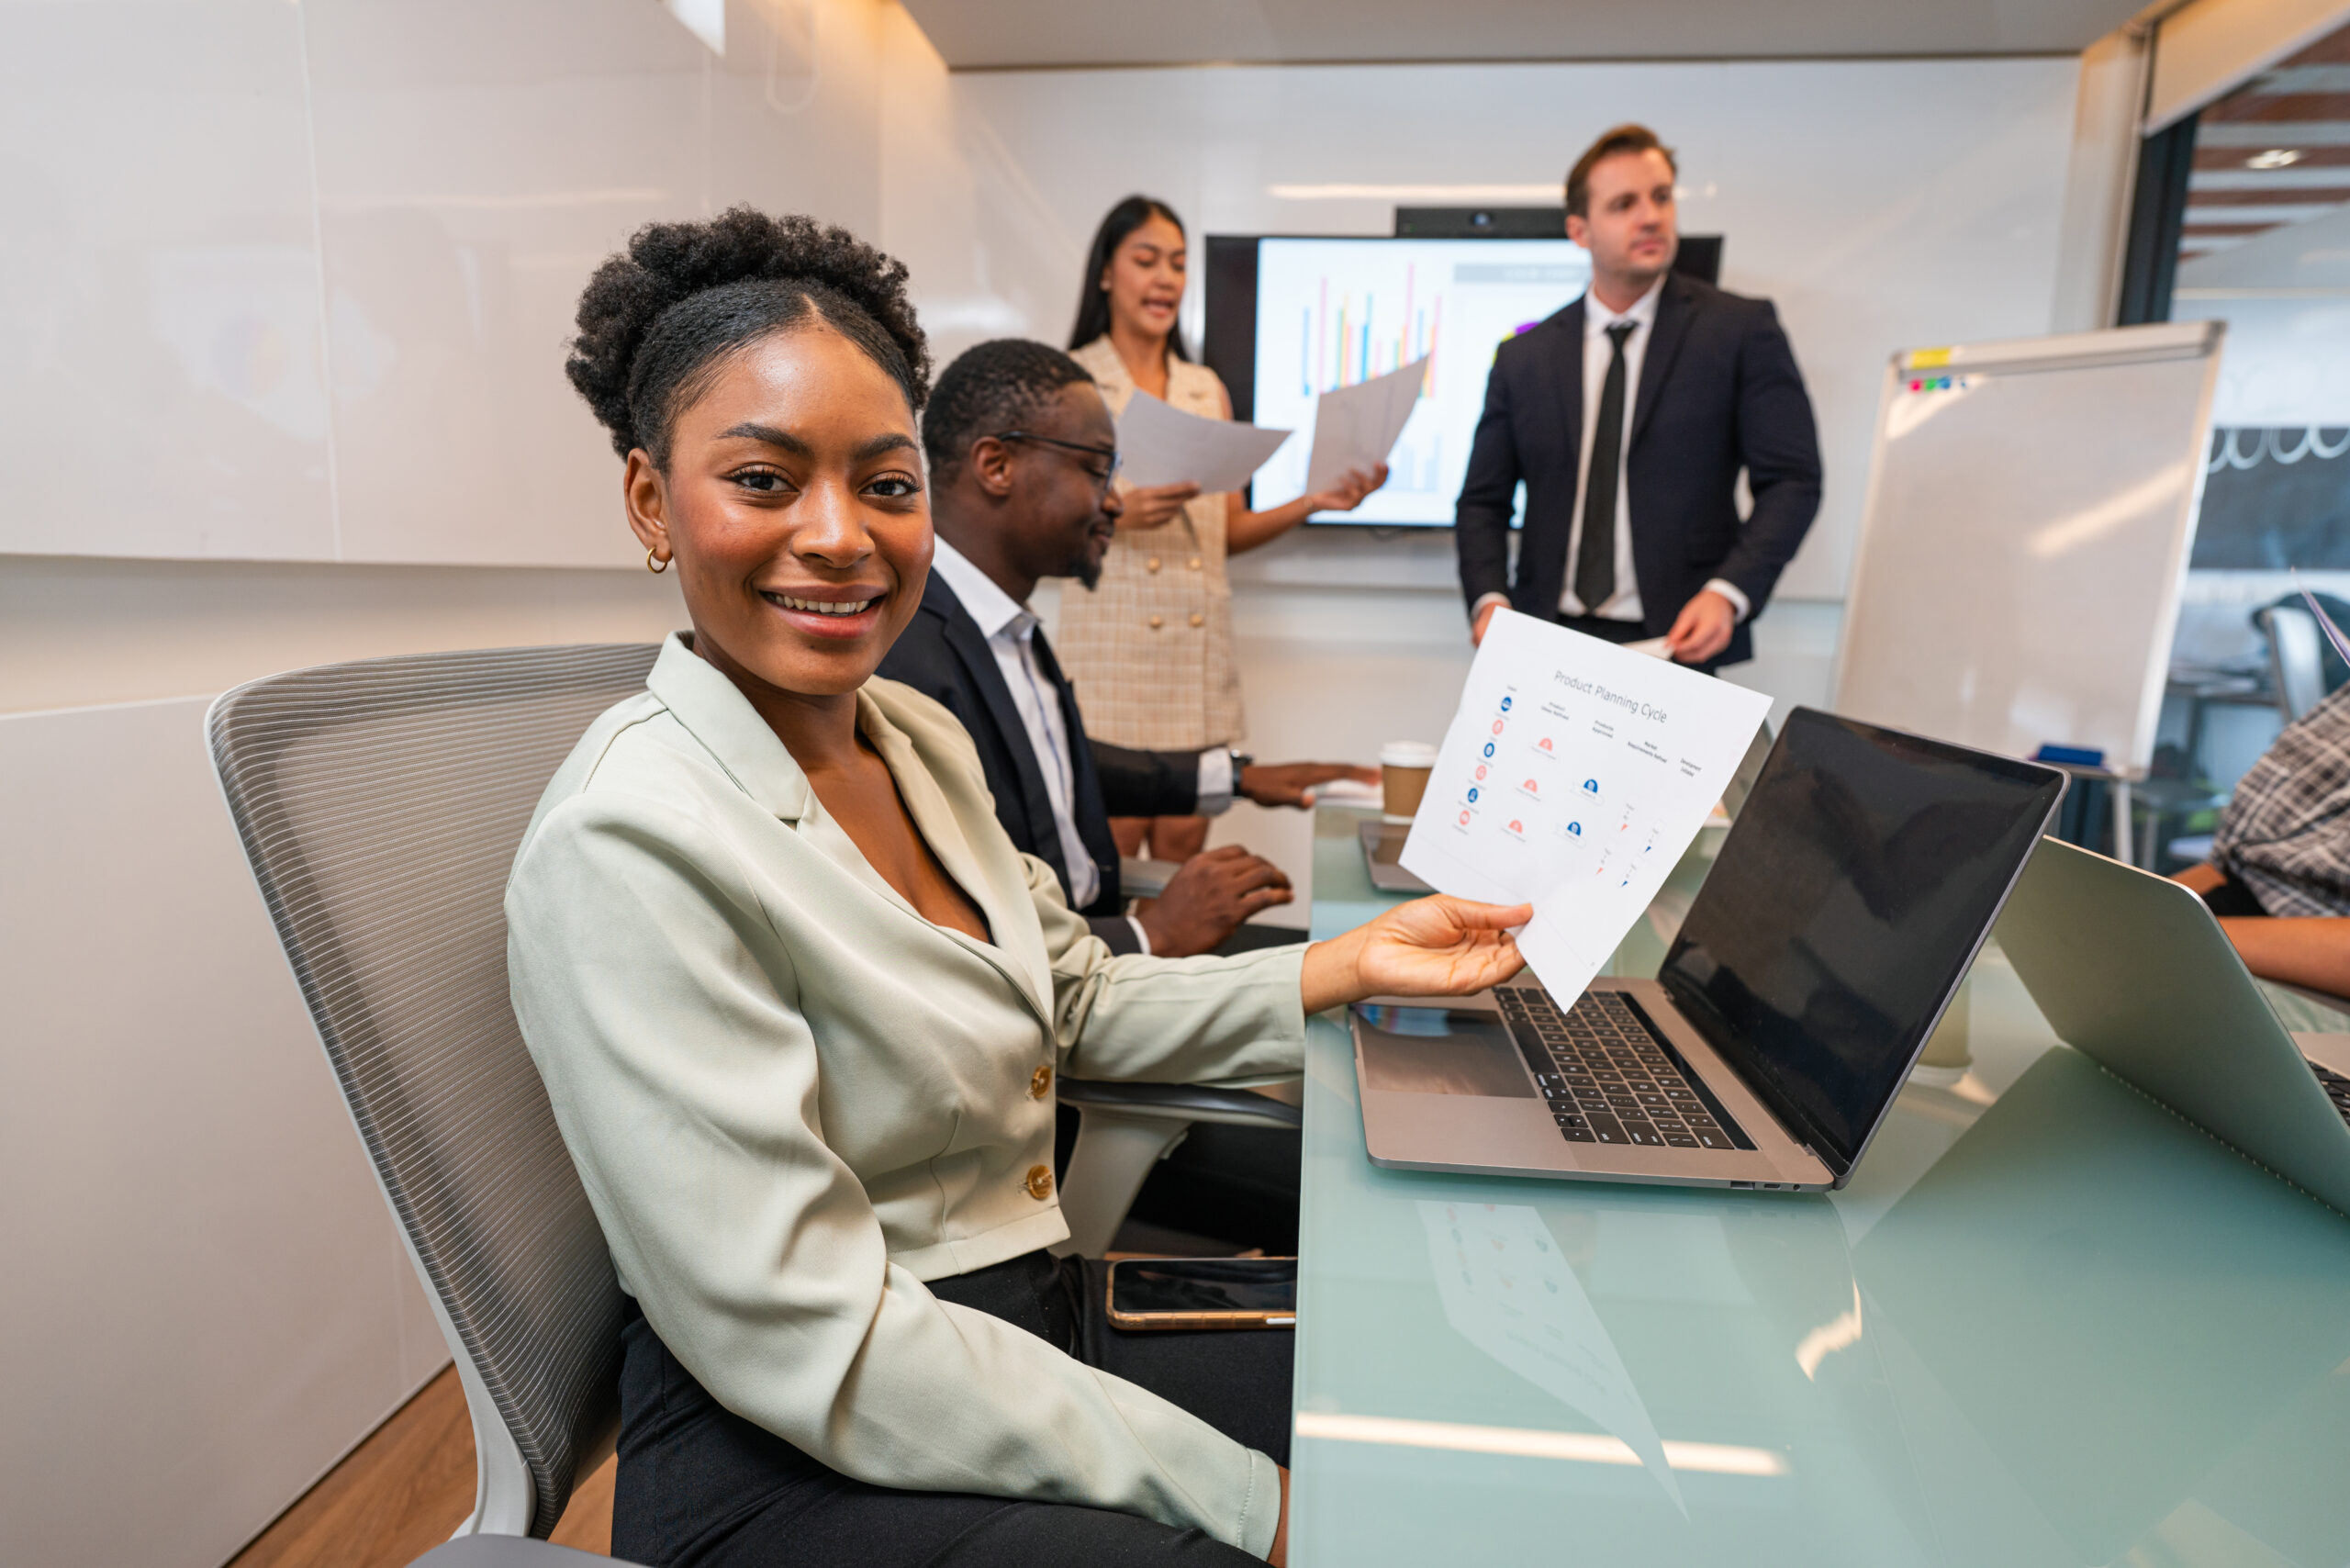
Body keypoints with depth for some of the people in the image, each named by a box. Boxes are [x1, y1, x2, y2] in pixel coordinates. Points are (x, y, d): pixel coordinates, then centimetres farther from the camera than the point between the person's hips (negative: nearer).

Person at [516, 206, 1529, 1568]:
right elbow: (812, 1348, -23)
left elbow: (1075, 1001, 12)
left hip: (1045, 1338, 7)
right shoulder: (629, 845, -23)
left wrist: (1351, 968, 1)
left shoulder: (924, 739, 3)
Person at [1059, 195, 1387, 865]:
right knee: (1108, 862, -4)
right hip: (1110, 645, -4)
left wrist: (1314, 503, 2)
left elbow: (1229, 531, 15)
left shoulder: (1208, 390, 17)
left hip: (1200, 648, 5)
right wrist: (1116, 514, -21)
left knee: (1183, 849, 7)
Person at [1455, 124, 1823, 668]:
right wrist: (1489, 599, -7)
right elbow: (1483, 501, 12)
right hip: (1550, 646, 1)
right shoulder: (1523, 357, 12)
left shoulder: (1743, 329, 6)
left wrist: (1729, 593, -14)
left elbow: (1791, 480, 2)